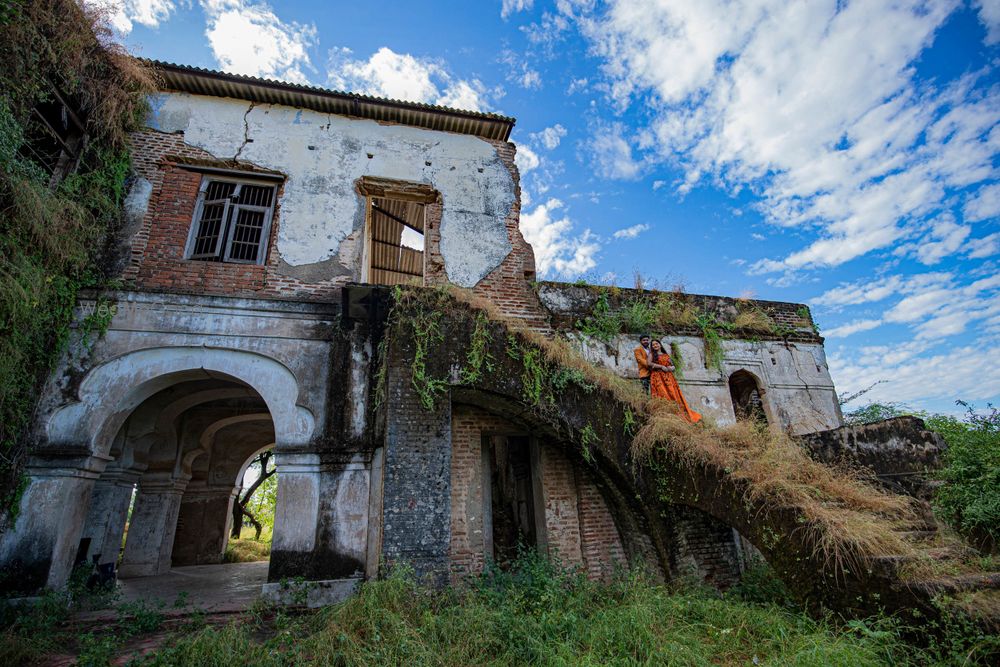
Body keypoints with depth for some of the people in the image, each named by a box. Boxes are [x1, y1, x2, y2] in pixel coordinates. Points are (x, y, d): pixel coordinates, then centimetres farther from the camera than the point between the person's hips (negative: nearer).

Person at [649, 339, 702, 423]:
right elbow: (649, 363, -5)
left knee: (673, 394, -7)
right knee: (663, 395, -16)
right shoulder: (652, 354, 13)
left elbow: (673, 367, 21)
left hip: (668, 377, 3)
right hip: (657, 377, -3)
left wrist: (671, 368, -2)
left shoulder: (666, 355, 23)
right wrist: (661, 366, -8)